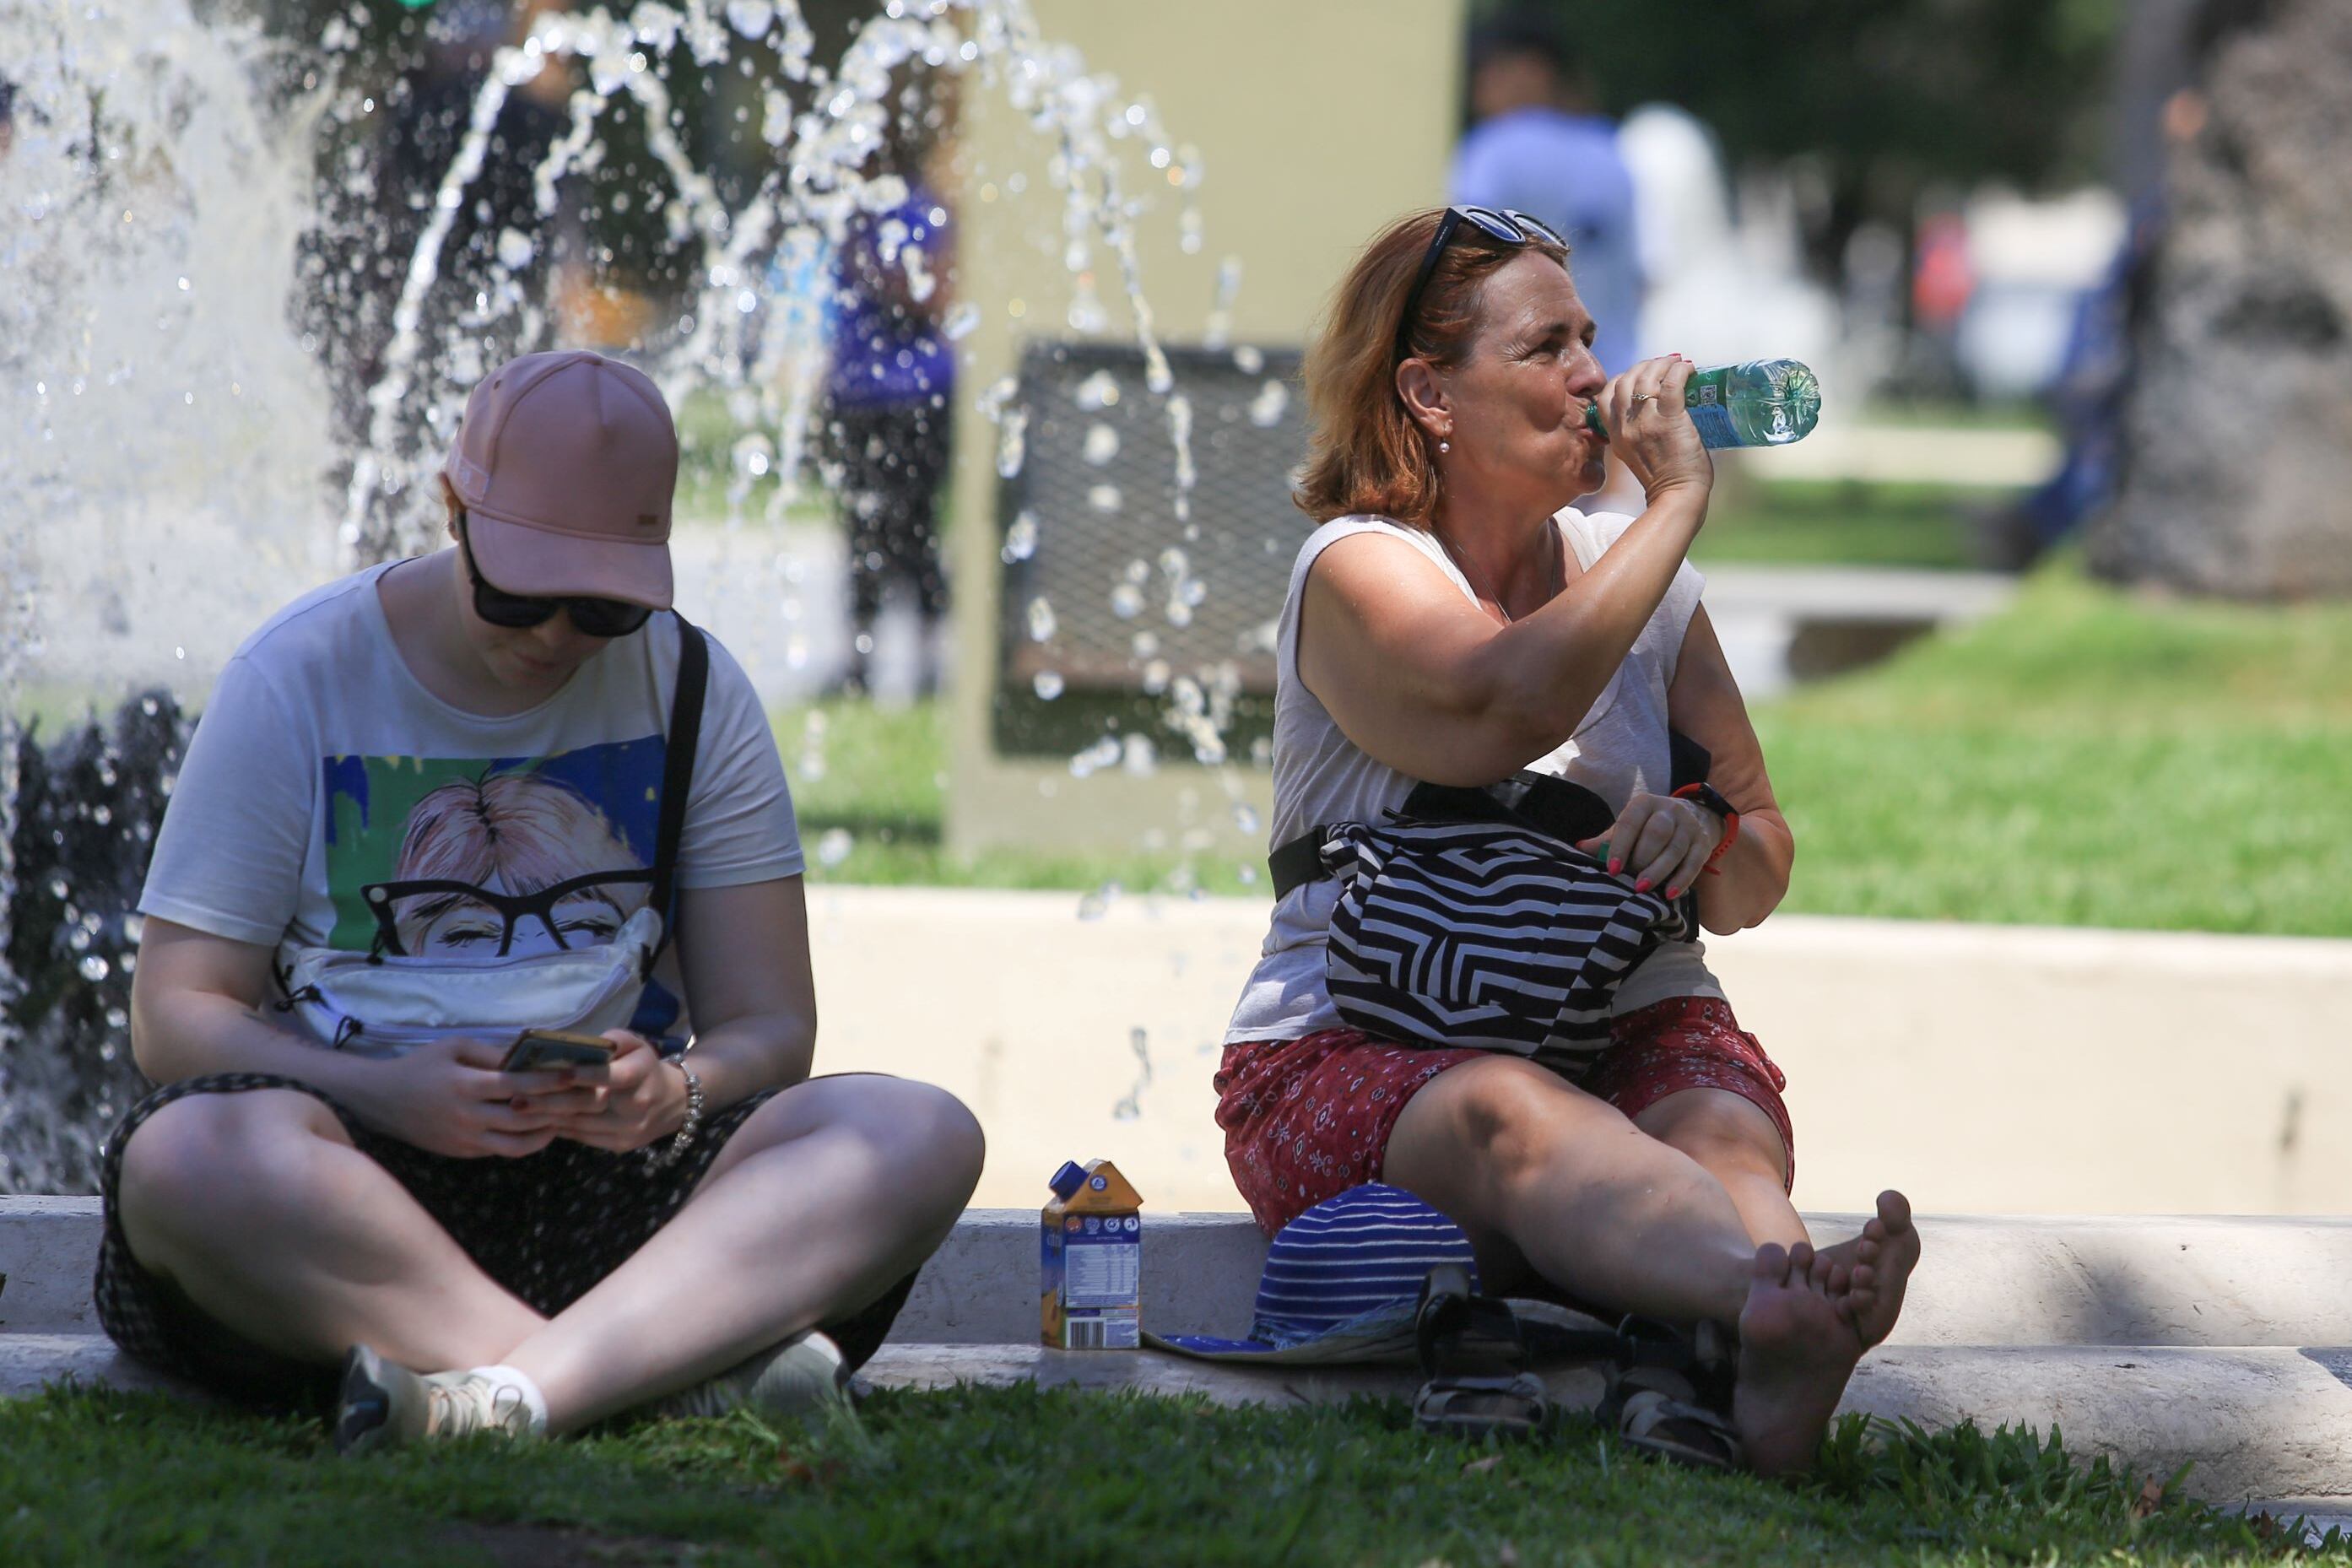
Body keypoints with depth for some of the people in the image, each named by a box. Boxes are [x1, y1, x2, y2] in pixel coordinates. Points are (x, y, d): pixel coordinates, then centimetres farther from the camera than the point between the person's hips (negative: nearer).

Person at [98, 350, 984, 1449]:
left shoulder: (692, 692, 8)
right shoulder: (298, 683, 0)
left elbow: (766, 1023, 6)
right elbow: (175, 1013, -3)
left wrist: (674, 1096, -19)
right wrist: (388, 1095, -22)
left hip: (619, 1171, 3)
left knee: (920, 1138, -24)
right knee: (187, 1158, -37)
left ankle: (509, 1392, -44)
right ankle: (688, 1365, -39)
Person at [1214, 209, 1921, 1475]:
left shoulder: (1633, 570, 15)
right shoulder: (1358, 569, -3)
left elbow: (1756, 879, 19)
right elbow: (1514, 704, -27)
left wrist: (1705, 839, -7)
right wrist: (1678, 501, -15)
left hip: (1627, 1024, 5)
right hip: (1358, 1050, -5)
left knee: (1721, 1129, -31)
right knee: (1513, 1120, -39)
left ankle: (1778, 1378, -68)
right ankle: (1783, 1296, -72)